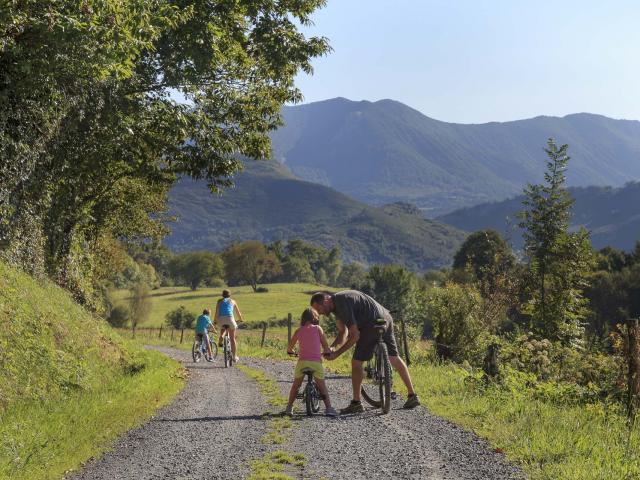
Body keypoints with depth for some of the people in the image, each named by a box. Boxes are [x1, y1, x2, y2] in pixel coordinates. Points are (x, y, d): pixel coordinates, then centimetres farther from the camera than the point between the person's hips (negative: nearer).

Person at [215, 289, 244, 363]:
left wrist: (215, 321, 14)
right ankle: (235, 356, 6)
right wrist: (241, 319, 44)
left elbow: (217, 312, 8)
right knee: (232, 339, 9)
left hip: (221, 319, 1)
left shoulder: (220, 301, 20)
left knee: (222, 328, 38)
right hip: (230, 318, 0)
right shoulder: (232, 301, 23)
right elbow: (238, 311, 31)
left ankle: (220, 341, 15)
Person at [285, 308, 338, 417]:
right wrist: (326, 352, 27)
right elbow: (325, 345, 6)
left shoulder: (298, 331, 10)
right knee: (322, 386, 11)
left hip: (302, 362, 1)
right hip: (316, 362, -1)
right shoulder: (317, 328, 5)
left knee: (296, 385, 18)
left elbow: (289, 347, 18)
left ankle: (289, 408, 18)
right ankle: (328, 408, 1)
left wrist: (290, 351, 40)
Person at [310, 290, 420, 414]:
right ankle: (412, 396, 23)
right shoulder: (336, 304, 12)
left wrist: (337, 353, -12)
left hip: (374, 324, -11)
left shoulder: (342, 305, -19)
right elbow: (343, 332, 15)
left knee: (356, 362, -3)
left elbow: (355, 336, -18)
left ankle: (356, 403, 3)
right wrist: (332, 347, -3)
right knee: (394, 358, 18)